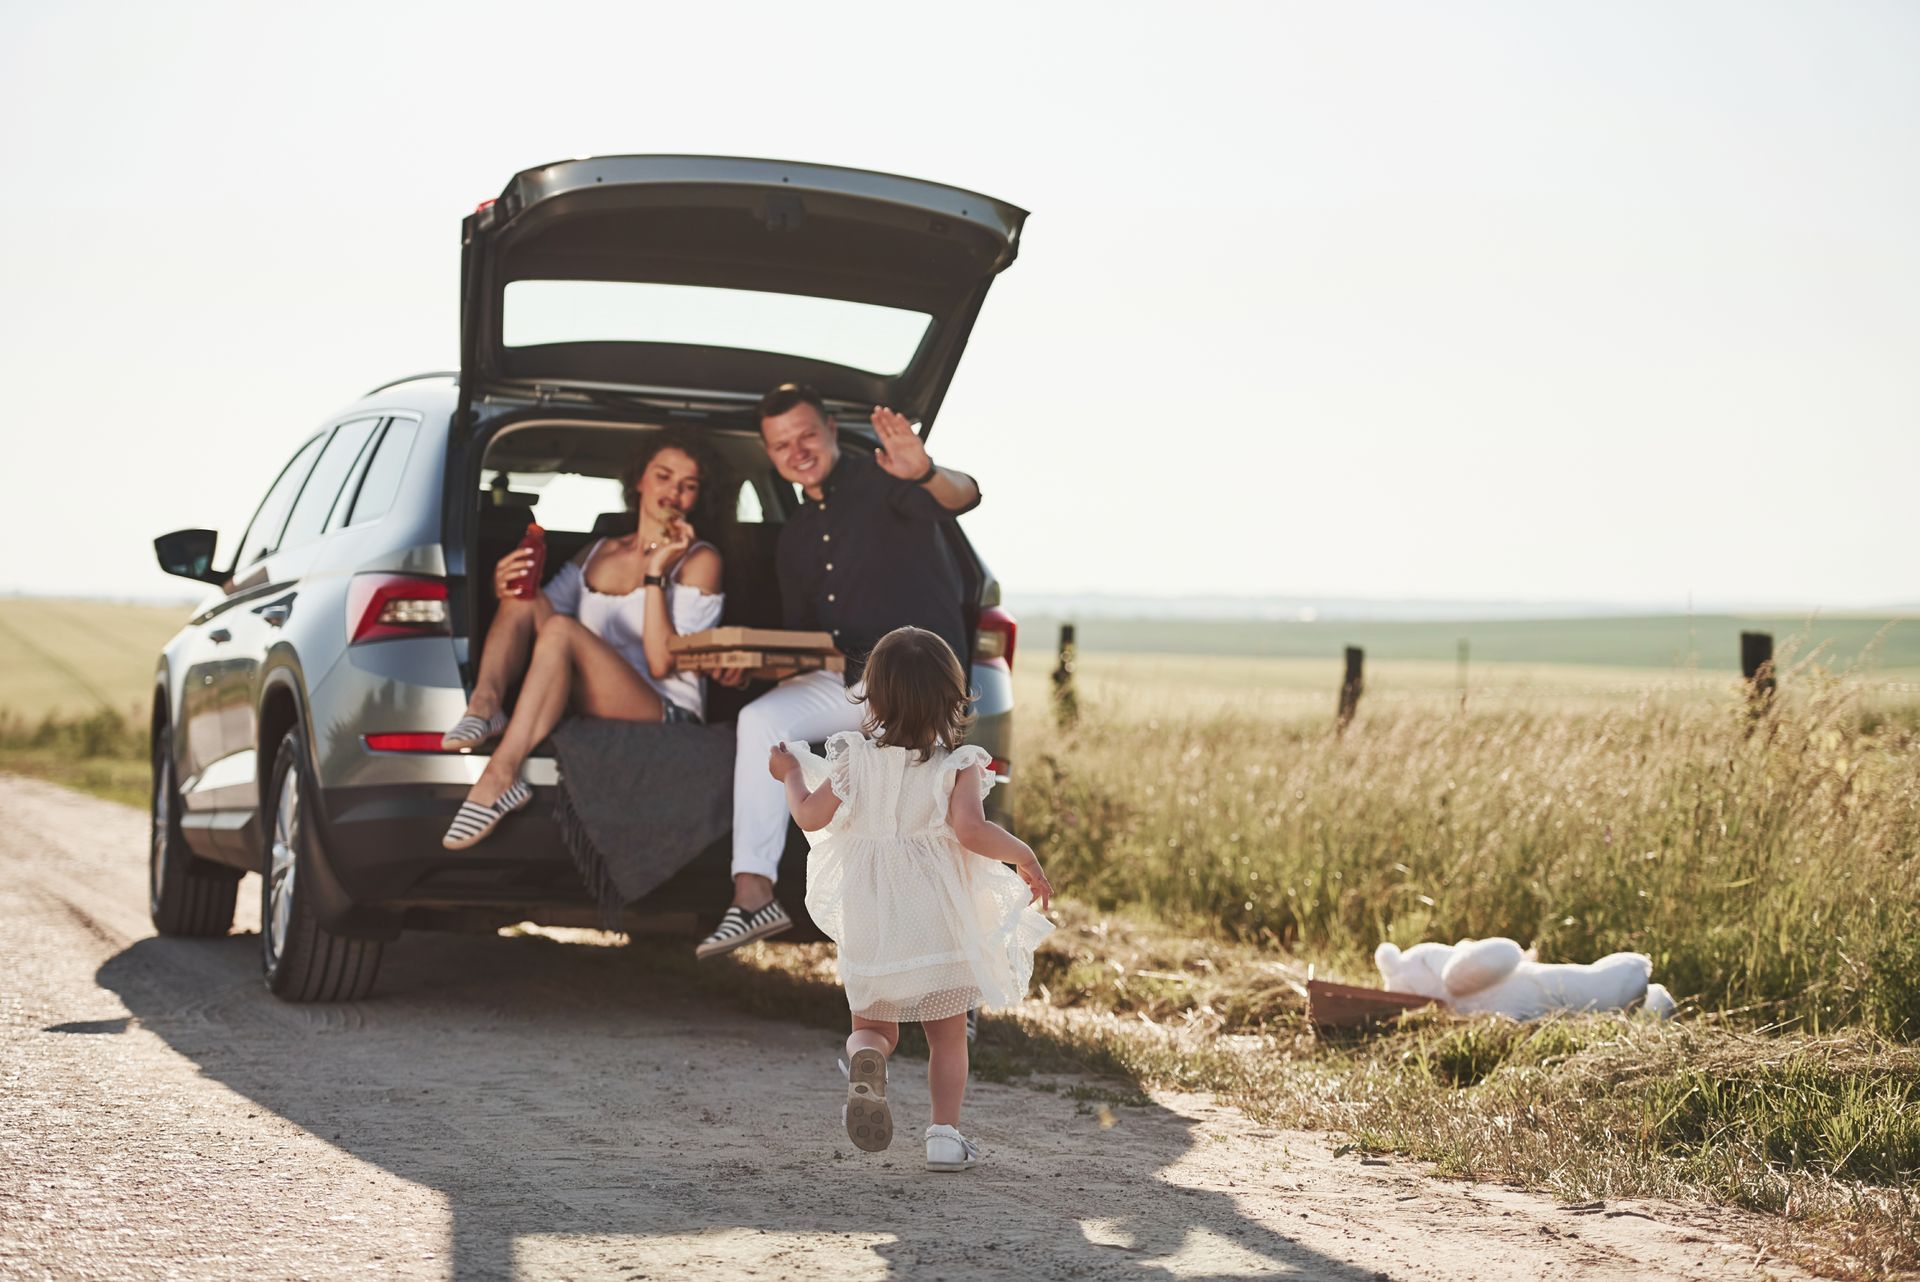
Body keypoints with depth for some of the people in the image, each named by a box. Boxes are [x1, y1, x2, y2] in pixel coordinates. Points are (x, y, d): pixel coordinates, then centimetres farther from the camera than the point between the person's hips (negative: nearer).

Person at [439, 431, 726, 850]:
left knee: (562, 628, -30)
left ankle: (499, 776, -43)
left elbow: (662, 663, -6)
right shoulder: (597, 553, 22)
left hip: (665, 714, -5)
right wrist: (506, 591, -6)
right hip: (583, 709, 5)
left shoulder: (698, 560, 6)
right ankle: (484, 704, -35)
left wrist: (655, 574, -11)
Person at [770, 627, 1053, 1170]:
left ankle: (866, 1056, -19)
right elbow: (971, 831, -24)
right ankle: (945, 1134, 5)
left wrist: (790, 773, 19)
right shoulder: (957, 767, -11)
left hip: (868, 927, 1)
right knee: (947, 1032, 13)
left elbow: (810, 816, 1)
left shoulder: (856, 759, -5)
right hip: (939, 922, -1)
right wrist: (1023, 855, -9)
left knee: (872, 1023, 16)